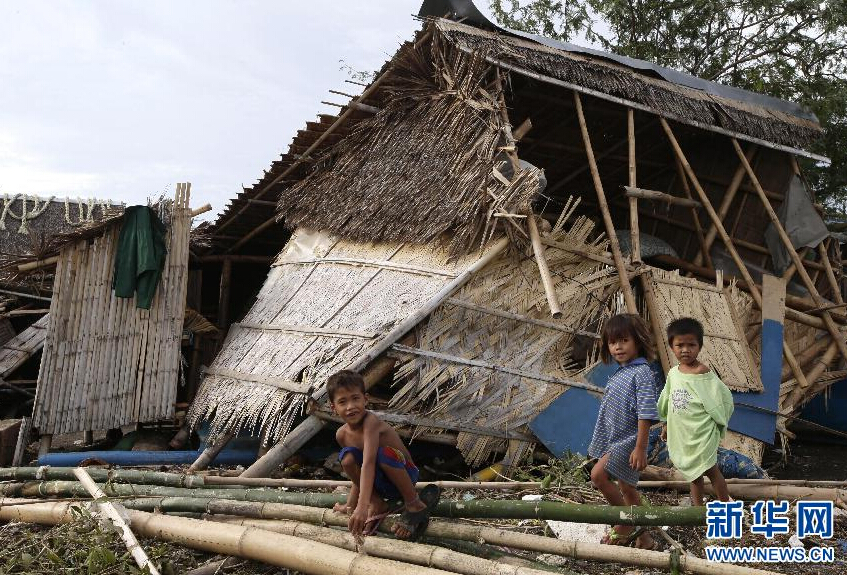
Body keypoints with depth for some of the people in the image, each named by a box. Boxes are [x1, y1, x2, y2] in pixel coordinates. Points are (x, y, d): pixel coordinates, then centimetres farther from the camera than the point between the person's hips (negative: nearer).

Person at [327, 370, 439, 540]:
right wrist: (350, 505, 7)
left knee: (384, 453, -36)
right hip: (382, 485, 6)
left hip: (405, 475, -5)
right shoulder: (341, 435, -4)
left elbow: (368, 463, -39)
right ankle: (377, 505, -3)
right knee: (347, 457, -18)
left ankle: (415, 504, -15)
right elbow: (359, 471, 9)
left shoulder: (371, 422, -26)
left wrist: (362, 506, -49)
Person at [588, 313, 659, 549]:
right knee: (626, 487, 14)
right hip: (615, 440, 9)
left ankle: (626, 523, -3)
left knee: (598, 474, -20)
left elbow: (646, 413, -21)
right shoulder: (619, 373, 11)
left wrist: (640, 448, -24)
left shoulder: (642, 373, -16)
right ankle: (642, 536, 27)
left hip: (629, 439, -9)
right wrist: (605, 442, 23)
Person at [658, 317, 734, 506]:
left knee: (710, 469, 5)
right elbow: (668, 401, 15)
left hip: (702, 433, -6)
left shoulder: (704, 373, -17)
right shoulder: (673, 373, 3)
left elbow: (723, 398, -15)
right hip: (681, 433, 6)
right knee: (693, 472, 18)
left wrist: (717, 422, -9)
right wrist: (667, 425, 19)